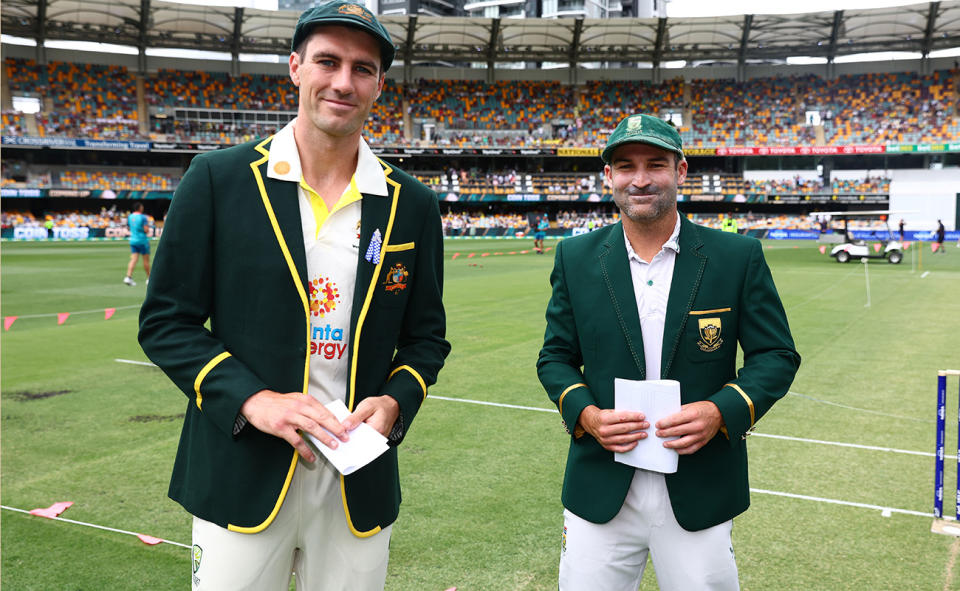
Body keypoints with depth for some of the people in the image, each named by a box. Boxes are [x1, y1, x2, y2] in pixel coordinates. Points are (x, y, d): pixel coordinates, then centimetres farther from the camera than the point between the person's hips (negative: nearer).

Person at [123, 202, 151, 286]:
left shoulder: (130, 217, 7)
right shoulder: (143, 217, -11)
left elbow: (128, 227, 18)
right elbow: (146, 230, -16)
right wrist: (148, 224, 2)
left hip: (133, 240, 5)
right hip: (142, 241, -5)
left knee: (133, 259, 0)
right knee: (146, 260, 5)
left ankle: (128, 276, -16)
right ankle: (149, 278, 14)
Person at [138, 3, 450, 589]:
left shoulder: (413, 205, 3)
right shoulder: (219, 178, -3)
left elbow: (426, 337, 11)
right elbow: (166, 321, -2)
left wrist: (394, 401, -9)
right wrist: (251, 399, -15)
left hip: (360, 486, 2)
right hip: (242, 477, -2)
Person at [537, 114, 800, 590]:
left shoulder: (738, 257, -3)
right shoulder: (576, 258, 2)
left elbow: (777, 355, 1)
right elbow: (556, 355, 8)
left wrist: (722, 412, -16)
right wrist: (585, 414, -11)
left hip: (700, 496, -1)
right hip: (600, 494, 1)